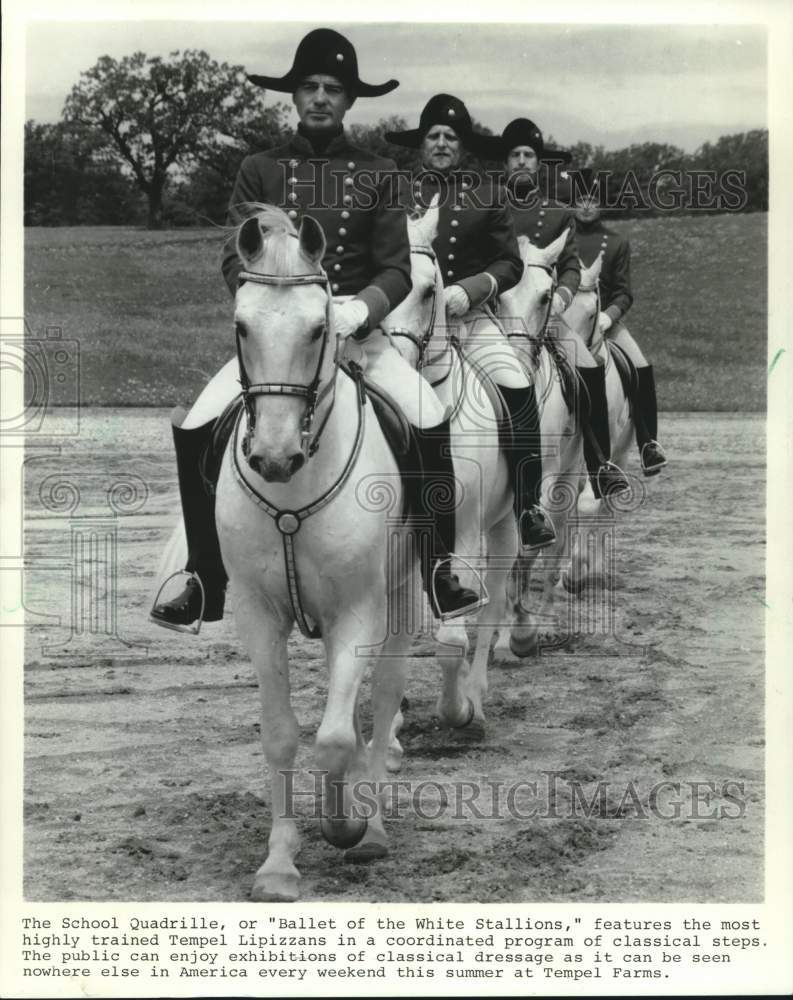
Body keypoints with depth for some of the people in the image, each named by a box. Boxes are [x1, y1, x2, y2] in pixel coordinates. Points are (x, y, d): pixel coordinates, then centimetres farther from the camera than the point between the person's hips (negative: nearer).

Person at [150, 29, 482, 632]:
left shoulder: (379, 175, 5)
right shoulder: (261, 171, 5)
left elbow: (397, 269, -1)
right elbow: (237, 260, -1)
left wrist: (359, 308, -21)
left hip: (357, 327, 0)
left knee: (432, 421, -22)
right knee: (195, 429, -18)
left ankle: (439, 573, -10)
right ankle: (206, 586, -6)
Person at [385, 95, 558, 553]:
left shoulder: (487, 194, 10)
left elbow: (510, 263, 6)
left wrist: (469, 289, -11)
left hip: (472, 315, 0)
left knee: (518, 391, -19)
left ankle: (529, 506, -12)